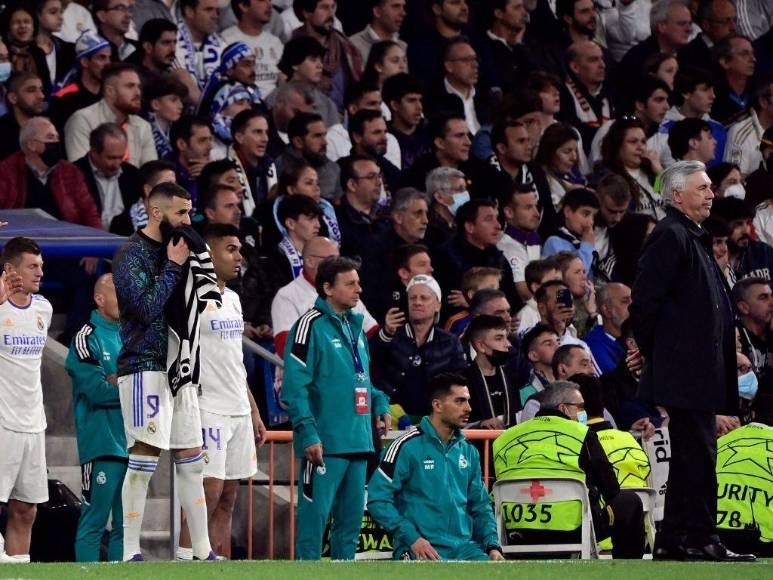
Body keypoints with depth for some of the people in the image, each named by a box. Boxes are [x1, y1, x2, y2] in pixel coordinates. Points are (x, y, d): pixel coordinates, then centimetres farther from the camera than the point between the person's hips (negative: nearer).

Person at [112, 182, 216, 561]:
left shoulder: (176, 249, 15)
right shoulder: (132, 255, -9)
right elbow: (146, 308, -19)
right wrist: (173, 266, -12)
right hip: (146, 368, -9)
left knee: (191, 458, 10)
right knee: (144, 457, -12)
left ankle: (202, 551, 15)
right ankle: (131, 553, -10)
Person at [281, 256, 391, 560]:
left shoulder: (354, 326, 17)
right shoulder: (311, 326, -9)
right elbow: (294, 386, -15)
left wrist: (380, 404, 10)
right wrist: (308, 435, -21)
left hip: (357, 441, 9)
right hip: (324, 443, -9)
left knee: (351, 517, 12)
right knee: (315, 515, -9)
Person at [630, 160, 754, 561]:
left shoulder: (689, 238, 21)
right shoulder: (670, 237, -11)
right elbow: (644, 303, -18)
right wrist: (658, 355, -10)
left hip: (696, 376, 11)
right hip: (686, 371, -11)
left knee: (689, 458, 12)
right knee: (697, 456, -10)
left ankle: (671, 542, 15)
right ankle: (700, 542, -9)